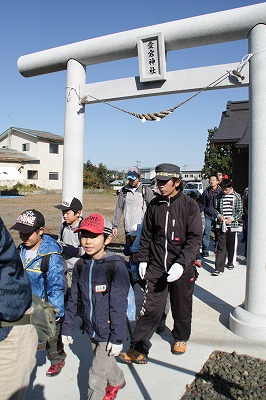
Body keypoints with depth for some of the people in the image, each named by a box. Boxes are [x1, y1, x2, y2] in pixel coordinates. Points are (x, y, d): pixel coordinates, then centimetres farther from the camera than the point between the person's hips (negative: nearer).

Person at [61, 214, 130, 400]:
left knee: (97, 374, 2)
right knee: (106, 361, 28)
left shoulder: (116, 265, -23)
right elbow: (73, 300, 5)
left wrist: (117, 337, -18)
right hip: (92, 329, 7)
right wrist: (68, 328, 7)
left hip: (109, 332, -6)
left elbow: (119, 305, -21)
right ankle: (117, 381, 56)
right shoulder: (81, 265, -4)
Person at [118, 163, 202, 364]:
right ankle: (139, 350, 14)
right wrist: (143, 259, 8)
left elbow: (195, 238, -14)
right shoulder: (154, 204, 3)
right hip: (156, 267, 2)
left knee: (182, 308, 17)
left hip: (182, 268, -2)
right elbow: (147, 235, 12)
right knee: (150, 308, 1)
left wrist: (181, 263, -23)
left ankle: (181, 338, 43)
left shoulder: (189, 205, -9)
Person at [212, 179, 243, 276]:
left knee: (231, 246, 13)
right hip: (220, 225, 0)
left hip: (232, 225, 0)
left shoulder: (237, 197, -2)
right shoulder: (219, 196, 3)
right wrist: (219, 215, -10)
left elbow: (240, 211, -1)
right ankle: (219, 268, -4)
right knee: (220, 247, -3)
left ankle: (231, 262, 36)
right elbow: (215, 208, 9)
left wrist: (232, 218, -15)